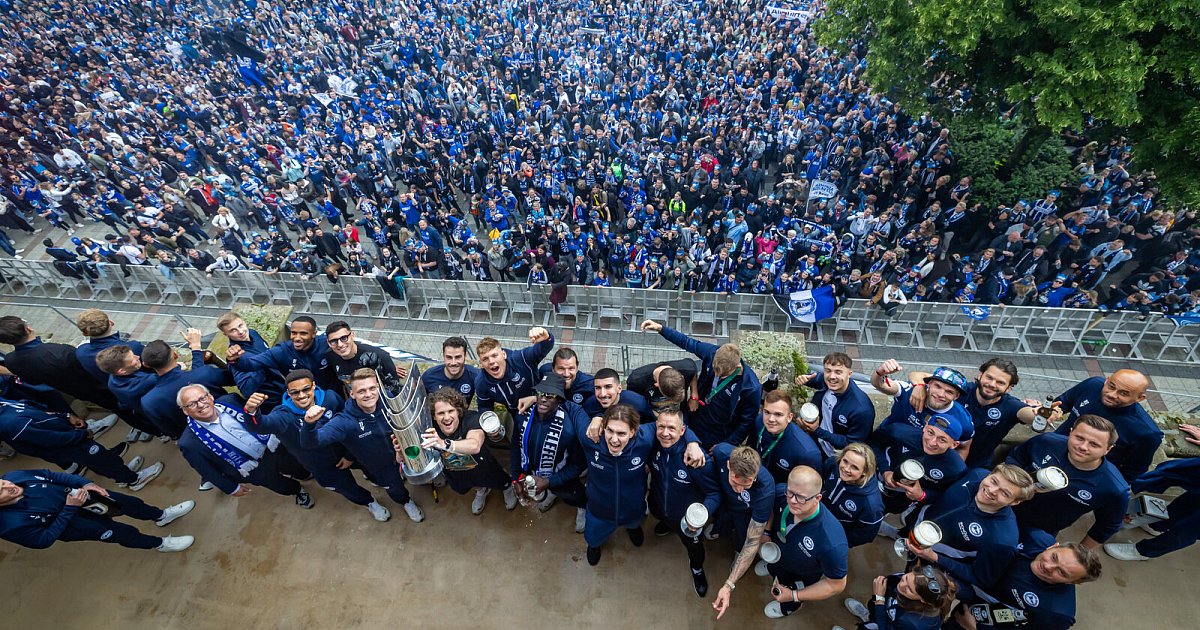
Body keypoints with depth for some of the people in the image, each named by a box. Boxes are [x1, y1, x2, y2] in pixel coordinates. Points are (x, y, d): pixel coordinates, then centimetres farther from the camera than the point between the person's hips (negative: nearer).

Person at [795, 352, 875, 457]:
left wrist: (817, 431, -26)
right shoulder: (825, 379, -15)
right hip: (817, 443, 5)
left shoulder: (862, 409, -32)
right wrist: (802, 378, -13)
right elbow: (814, 377, 10)